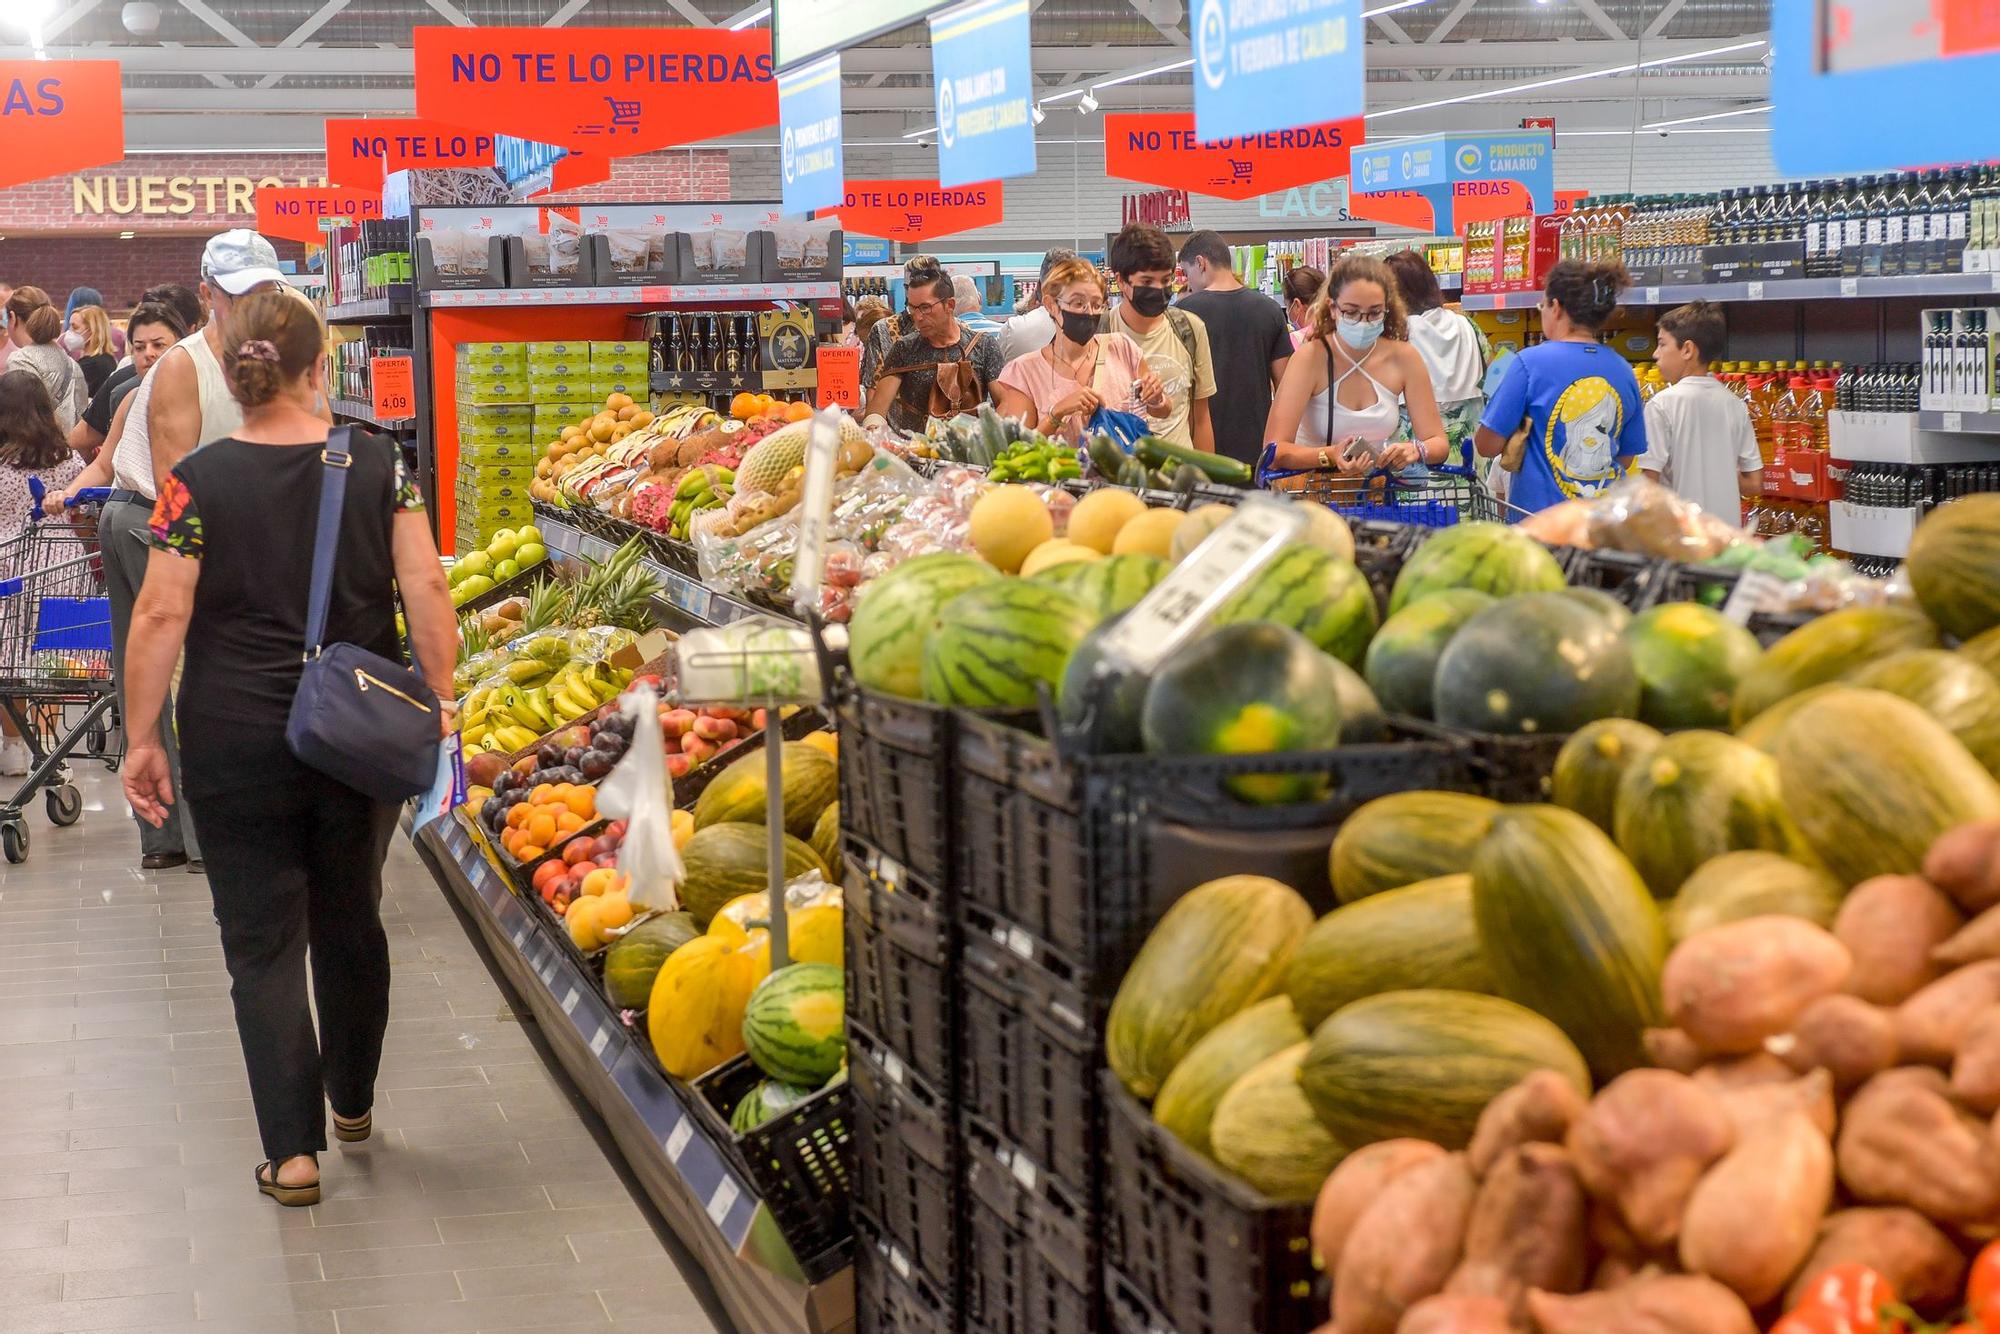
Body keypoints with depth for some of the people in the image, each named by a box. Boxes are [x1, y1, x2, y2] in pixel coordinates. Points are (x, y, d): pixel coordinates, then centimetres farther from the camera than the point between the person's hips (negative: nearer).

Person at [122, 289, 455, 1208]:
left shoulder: (197, 483, -8)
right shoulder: (379, 463, -4)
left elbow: (161, 617, -9)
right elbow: (425, 591, -7)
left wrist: (143, 738, -2)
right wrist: (441, 700, 0)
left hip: (237, 744, -2)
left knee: (263, 943, 6)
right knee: (352, 919, 20)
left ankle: (293, 1150, 4)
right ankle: (352, 1098, 37)